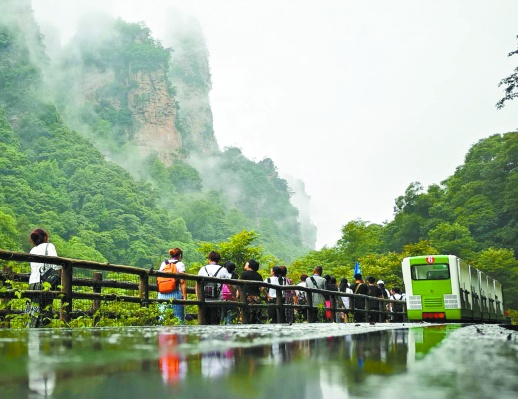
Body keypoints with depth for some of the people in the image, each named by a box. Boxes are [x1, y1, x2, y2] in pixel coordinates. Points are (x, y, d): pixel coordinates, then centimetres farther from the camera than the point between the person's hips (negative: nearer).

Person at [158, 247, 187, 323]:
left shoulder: (163, 264, 13)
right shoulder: (180, 264, 0)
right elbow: (182, 282, -7)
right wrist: (184, 297, -8)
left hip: (162, 294, 5)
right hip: (175, 294, -4)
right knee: (178, 320, 0)